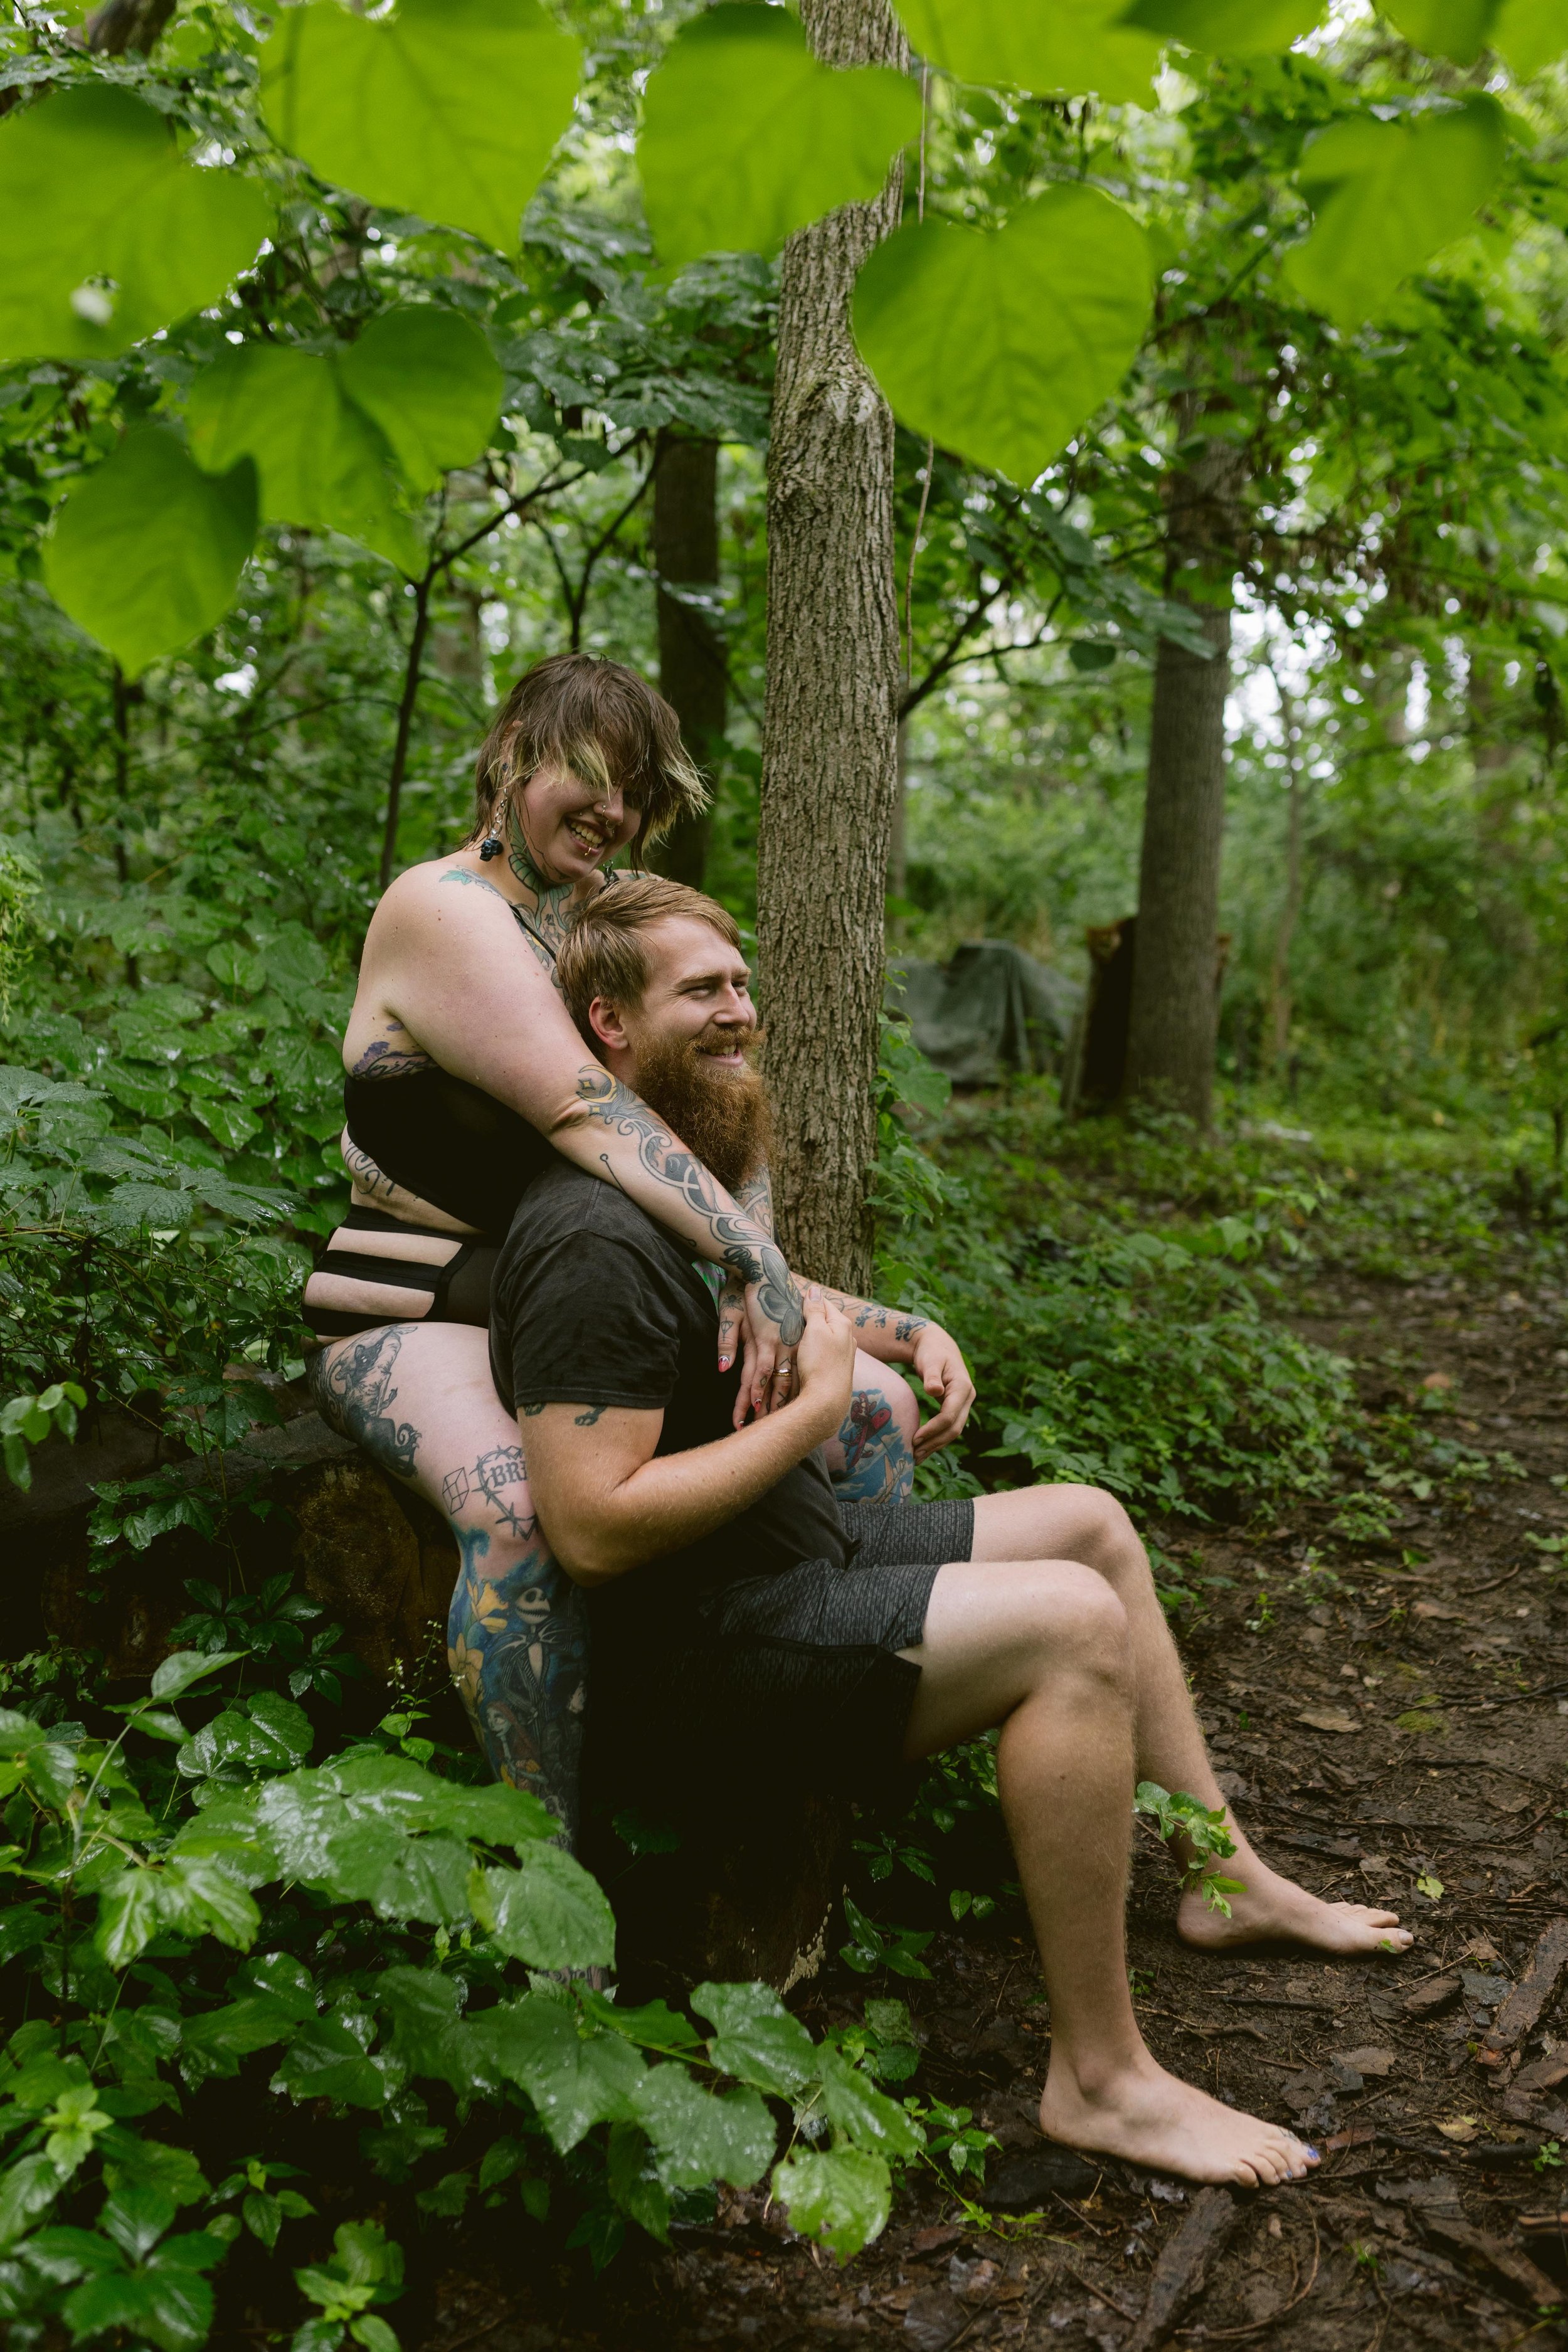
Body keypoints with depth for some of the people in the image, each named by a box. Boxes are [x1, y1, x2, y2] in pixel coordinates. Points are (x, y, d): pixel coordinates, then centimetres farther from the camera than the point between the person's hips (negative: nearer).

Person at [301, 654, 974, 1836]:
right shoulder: (444, 909, -14)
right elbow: (583, 1106, -29)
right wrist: (753, 1261, -36)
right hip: (423, 1314, -8)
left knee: (879, 1405, -1)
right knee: (522, 1508, -40)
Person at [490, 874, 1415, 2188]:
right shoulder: (599, 1241, -23)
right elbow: (593, 1528, -30)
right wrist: (814, 1406, -22)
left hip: (795, 1560, 11)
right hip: (697, 1654, -11)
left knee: (1091, 1526, 15)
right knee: (1072, 1625, -24)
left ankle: (1226, 1879, 24)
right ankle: (1101, 2078, -14)